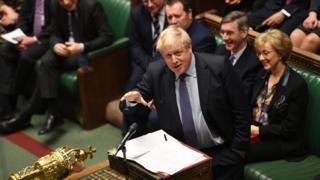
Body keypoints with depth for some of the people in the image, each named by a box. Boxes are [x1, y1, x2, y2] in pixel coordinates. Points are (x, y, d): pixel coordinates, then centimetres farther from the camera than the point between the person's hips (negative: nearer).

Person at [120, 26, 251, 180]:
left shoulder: (218, 66, -8)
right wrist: (133, 99, -16)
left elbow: (241, 111, -3)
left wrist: (237, 152, -5)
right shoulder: (155, 72, 0)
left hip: (220, 152, -2)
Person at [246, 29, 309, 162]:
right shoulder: (263, 75, 10)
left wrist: (258, 130, -16)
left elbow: (289, 128, -13)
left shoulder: (297, 85, -13)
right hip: (253, 130, 7)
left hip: (282, 142, -6)